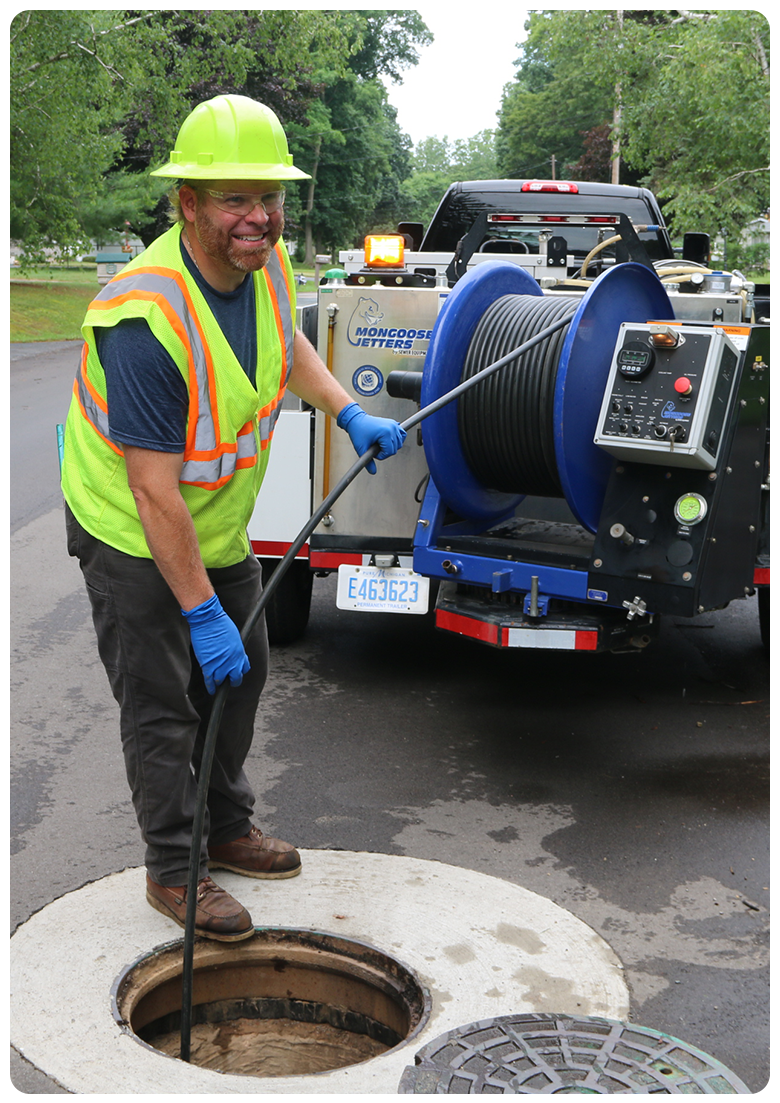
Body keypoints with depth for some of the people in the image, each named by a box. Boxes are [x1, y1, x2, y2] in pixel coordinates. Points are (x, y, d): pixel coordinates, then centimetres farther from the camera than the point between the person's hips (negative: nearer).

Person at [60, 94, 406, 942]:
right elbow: (154, 492, -32)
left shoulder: (265, 262, -9)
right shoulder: (144, 319, -34)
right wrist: (202, 611, -29)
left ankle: (227, 830, 39)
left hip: (219, 525, 8)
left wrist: (349, 413, 5)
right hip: (133, 536, -8)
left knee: (240, 674, 19)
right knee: (162, 707, 1)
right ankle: (172, 870, 21)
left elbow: (286, 340, 17)